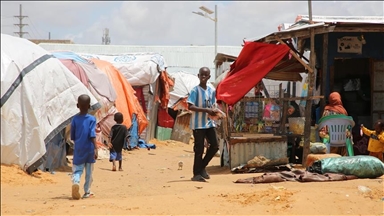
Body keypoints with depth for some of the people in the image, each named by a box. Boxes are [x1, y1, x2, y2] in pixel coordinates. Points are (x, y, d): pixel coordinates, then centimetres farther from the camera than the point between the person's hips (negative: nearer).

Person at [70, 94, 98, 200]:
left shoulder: (75, 119, 1)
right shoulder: (92, 119, -6)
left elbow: (72, 137, 7)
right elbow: (92, 135, -16)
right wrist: (95, 148, -20)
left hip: (78, 149, 1)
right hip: (89, 149, -1)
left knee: (77, 169, 2)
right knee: (89, 171, 11)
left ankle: (75, 182, -28)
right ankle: (87, 192, 18)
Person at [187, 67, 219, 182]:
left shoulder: (211, 91, 9)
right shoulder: (195, 90, -9)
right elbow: (190, 106, -16)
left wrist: (213, 111, -4)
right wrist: (206, 110, -23)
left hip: (209, 123, 6)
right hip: (198, 124, -6)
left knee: (215, 146, 2)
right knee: (199, 149, -2)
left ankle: (202, 167, 19)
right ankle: (196, 174, 7)